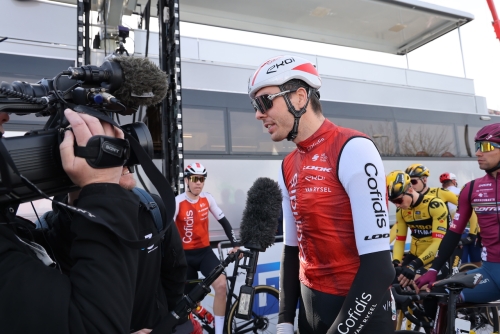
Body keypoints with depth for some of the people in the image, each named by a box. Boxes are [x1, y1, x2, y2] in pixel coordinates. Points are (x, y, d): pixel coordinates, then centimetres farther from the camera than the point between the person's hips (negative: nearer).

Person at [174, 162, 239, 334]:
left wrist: (235, 245, -2)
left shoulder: (207, 198, -3)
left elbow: (224, 222, 3)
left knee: (221, 285, -18)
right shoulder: (177, 202, -13)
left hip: (205, 252, 2)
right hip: (185, 255, -2)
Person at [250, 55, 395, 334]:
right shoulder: (289, 167, 4)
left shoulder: (352, 149, -18)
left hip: (359, 310, -6)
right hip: (310, 305, 7)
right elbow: (292, 249, 10)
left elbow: (379, 266, -22)